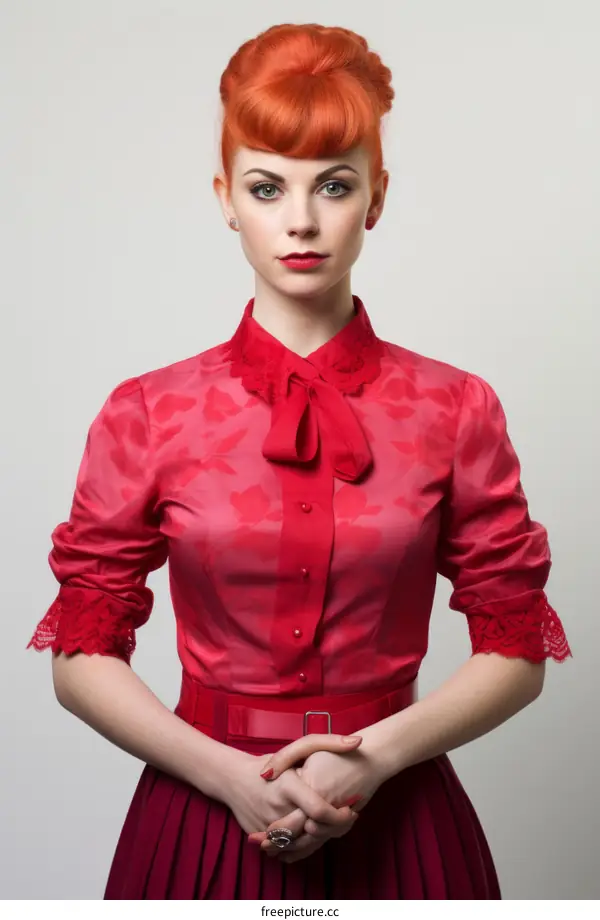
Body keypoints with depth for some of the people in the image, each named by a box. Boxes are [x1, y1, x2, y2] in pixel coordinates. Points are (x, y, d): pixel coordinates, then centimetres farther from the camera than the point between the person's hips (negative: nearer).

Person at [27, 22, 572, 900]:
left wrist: (376, 755, -14)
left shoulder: (456, 409, -5)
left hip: (393, 819, 1)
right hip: (205, 817, 0)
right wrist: (227, 772, -13)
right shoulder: (147, 415, -5)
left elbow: (517, 649, -1)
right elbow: (82, 653, -2)